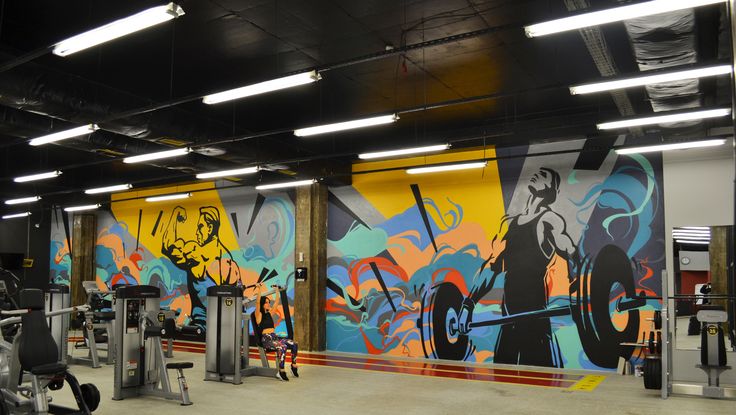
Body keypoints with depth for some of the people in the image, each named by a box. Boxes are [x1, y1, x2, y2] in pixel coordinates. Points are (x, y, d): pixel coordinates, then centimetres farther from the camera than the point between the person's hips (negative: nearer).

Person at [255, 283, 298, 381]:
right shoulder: (259, 315, -1)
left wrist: (277, 291, 29)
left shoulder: (269, 313, 19)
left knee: (294, 344, -13)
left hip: (275, 336, 7)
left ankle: (294, 366, 1)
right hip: (266, 339, -7)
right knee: (283, 347, -33)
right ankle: (281, 372, -28)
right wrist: (260, 289, -21)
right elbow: (257, 302, -16)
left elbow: (276, 302, 26)